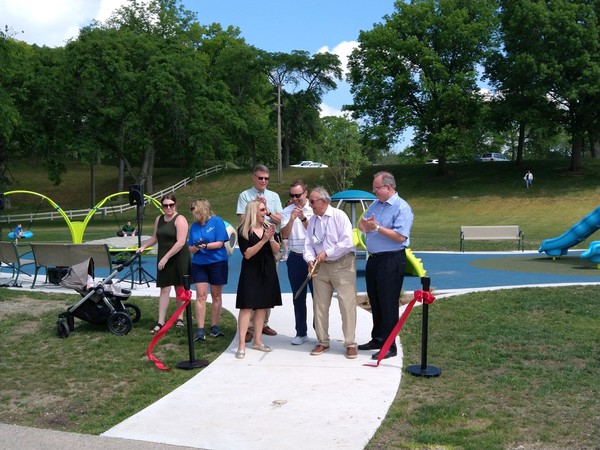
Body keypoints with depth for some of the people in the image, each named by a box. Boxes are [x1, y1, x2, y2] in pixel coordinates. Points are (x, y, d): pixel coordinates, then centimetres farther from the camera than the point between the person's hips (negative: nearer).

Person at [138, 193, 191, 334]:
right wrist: (143, 246, 12)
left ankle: (180, 318, 23)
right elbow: (155, 237, 26)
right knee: (164, 289, 0)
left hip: (179, 259, -5)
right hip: (163, 259, 5)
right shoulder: (159, 219, 10)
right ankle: (160, 322, -1)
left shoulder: (180, 220, -12)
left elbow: (181, 242, -21)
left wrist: (166, 257, -21)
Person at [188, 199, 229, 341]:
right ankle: (200, 329, -5)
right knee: (201, 296, -5)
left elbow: (220, 243, -10)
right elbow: (190, 248, 8)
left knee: (216, 296, 6)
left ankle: (214, 326, 16)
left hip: (217, 262, -3)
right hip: (199, 264, 3)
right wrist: (196, 247, -14)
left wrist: (206, 246, -26)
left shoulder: (217, 222, -5)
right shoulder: (194, 226, 9)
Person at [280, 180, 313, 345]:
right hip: (295, 258, 3)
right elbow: (284, 235, -5)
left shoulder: (313, 210, -4)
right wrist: (292, 219, -19)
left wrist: (303, 218, -20)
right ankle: (301, 333, 18)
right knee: (298, 298, 10)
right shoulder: (287, 212, 3)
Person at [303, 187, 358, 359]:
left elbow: (347, 242, -17)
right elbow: (308, 244, 6)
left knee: (347, 305, -5)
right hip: (321, 266, 6)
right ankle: (322, 342, 22)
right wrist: (310, 259, -14)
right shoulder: (312, 221, 7)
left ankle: (350, 344, 4)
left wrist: (326, 253, -17)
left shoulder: (339, 216, -10)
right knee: (320, 305, 9)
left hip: (342, 265, -5)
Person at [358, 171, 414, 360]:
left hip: (391, 261, -8)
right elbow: (362, 224, 14)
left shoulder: (402, 208, -13)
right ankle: (377, 339, 29)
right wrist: (364, 225, -10)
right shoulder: (375, 204, 12)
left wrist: (377, 227, -20)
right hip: (373, 259, 8)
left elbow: (400, 236, -21)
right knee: (375, 302, 16)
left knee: (388, 304, -2)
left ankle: (389, 346, 7)